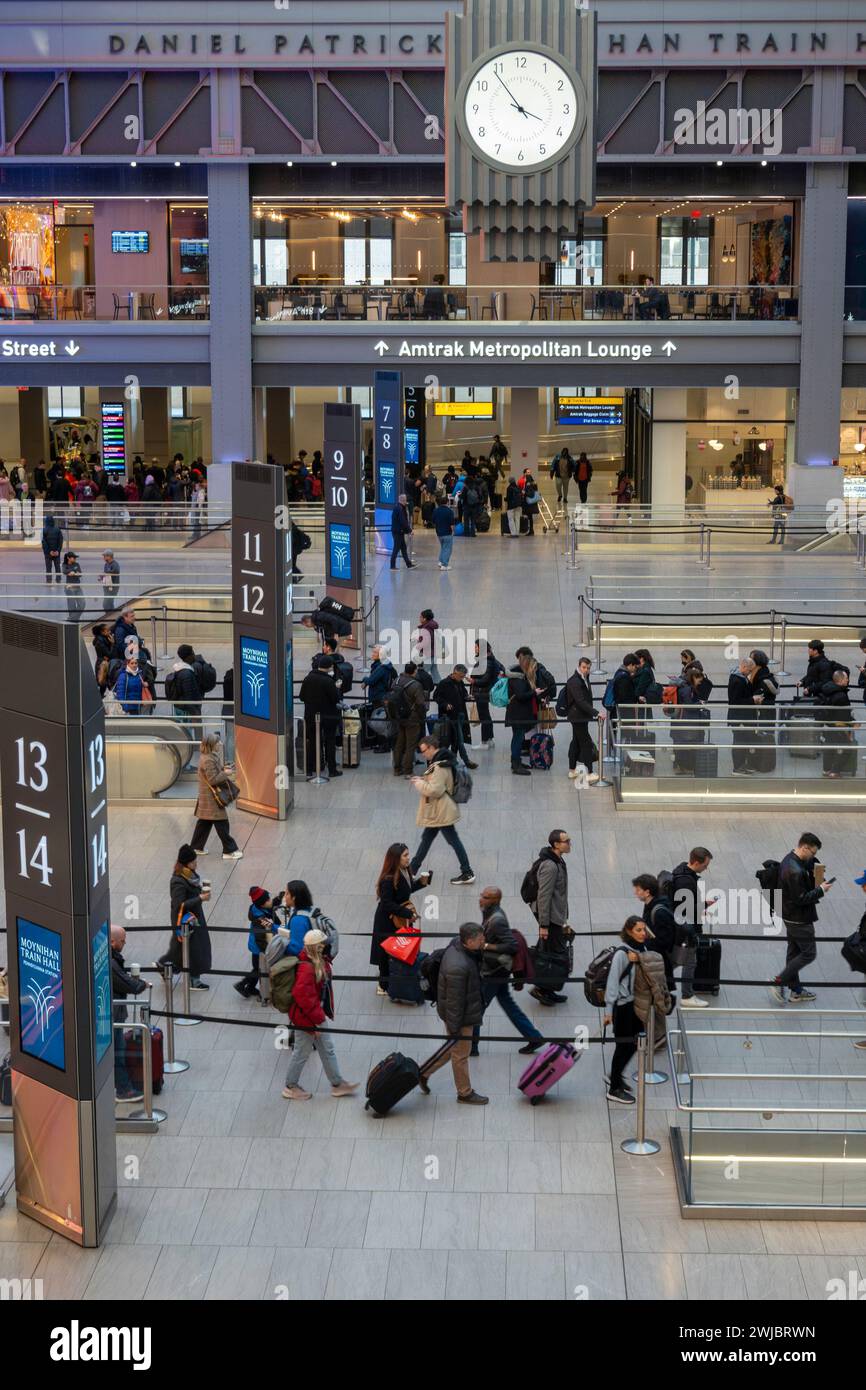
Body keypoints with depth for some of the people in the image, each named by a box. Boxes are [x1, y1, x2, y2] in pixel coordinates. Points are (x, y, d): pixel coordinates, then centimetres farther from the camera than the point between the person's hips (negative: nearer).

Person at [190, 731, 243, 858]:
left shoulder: (208, 757, 8)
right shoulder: (208, 760, -23)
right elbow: (213, 779, -25)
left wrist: (223, 768, 4)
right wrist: (225, 774, -16)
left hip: (206, 797, 10)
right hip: (212, 798, -10)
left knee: (204, 822, 18)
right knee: (222, 824, -4)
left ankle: (196, 847, 25)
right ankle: (229, 850, 1)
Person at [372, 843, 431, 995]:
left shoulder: (405, 871, -3)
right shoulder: (388, 879, -29)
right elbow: (387, 904, -26)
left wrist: (421, 882, -3)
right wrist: (407, 914, -25)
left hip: (402, 920, 8)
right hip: (388, 923, -8)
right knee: (387, 954, 6)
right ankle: (384, 986, 21)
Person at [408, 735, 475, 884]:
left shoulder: (439, 767, -26)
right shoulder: (441, 761, 6)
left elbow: (434, 790, -30)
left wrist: (419, 783, -17)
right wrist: (422, 779, 4)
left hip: (442, 813, -10)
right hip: (437, 812, 11)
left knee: (453, 841, -1)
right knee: (426, 838, 18)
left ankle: (467, 874, 7)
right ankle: (412, 869, 30)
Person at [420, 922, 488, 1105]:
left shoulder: (456, 945, -8)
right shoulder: (457, 968, -37)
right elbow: (454, 1001, -28)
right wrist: (454, 1028, -19)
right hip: (461, 1017, -9)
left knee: (454, 1047, 26)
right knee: (461, 1053, 12)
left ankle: (424, 1072, 40)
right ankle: (465, 1093, 32)